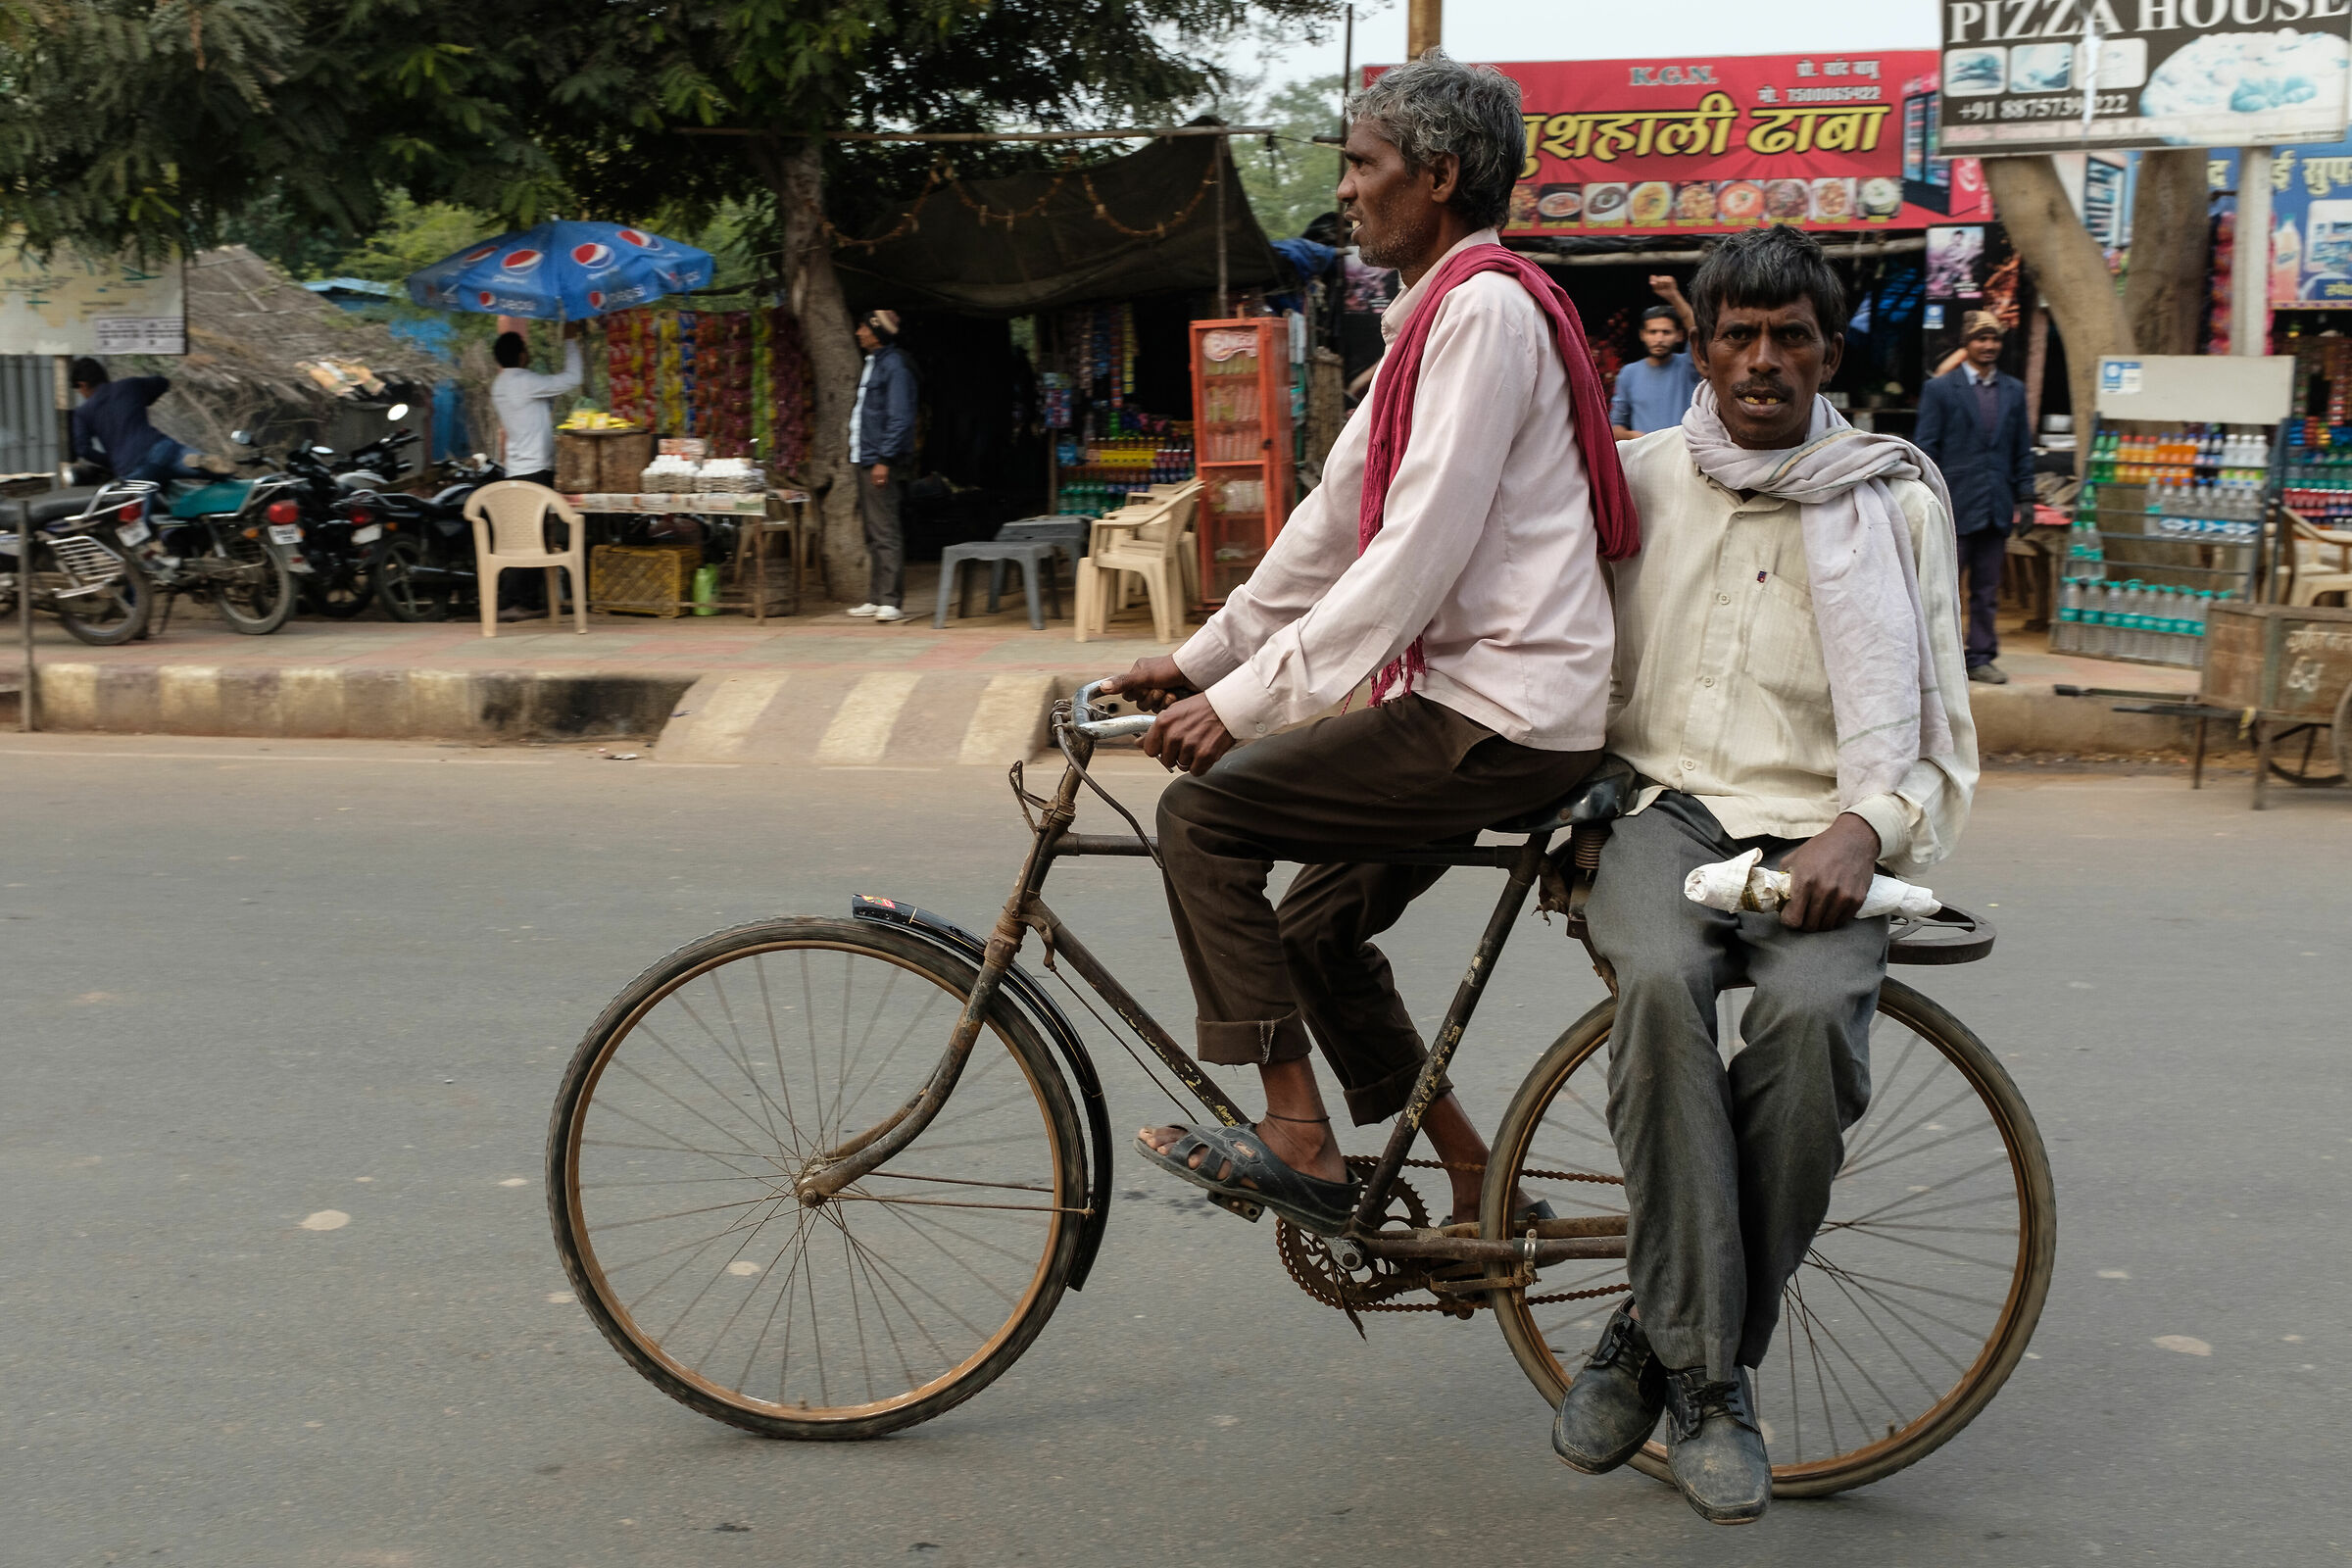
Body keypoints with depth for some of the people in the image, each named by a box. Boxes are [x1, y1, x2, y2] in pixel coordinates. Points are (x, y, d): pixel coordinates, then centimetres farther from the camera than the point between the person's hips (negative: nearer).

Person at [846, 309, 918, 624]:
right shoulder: (872, 364, 19)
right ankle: (876, 598, 18)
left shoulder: (894, 365, -12)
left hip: (881, 464, -10)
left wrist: (884, 459, -22)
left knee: (885, 532, -11)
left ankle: (892, 601, -11)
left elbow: (899, 418, -18)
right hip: (864, 461, 10)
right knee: (873, 534, 13)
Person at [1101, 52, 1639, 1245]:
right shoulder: (1435, 316, 18)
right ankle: (1479, 1185, 23)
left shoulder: (1486, 308, -15)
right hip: (1474, 698, 10)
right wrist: (1201, 657, 17)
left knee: (1203, 814, -12)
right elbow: (1332, 523, 20)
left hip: (1499, 714, -10)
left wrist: (1245, 698, -21)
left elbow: (1418, 553, -22)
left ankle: (1297, 1139, -8)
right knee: (1316, 930, 15)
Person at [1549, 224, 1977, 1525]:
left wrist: (1862, 829, -16)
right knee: (1660, 979, -34)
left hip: (1818, 831, 0)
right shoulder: (1641, 478, 11)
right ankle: (1704, 1376, -24)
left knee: (1812, 1012, -33)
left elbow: (1932, 727, 2)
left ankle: (1655, 1334, -15)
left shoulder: (1893, 498, 7)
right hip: (1668, 800, 1)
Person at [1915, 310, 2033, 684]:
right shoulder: (1940, 389, 0)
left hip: (1997, 508, 4)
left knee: (1987, 591, 8)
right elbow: (1927, 449, -3)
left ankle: (1982, 658, 14)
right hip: (1955, 506, -4)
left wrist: (2024, 498, 6)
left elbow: (2022, 450, 14)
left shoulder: (2014, 390, 13)